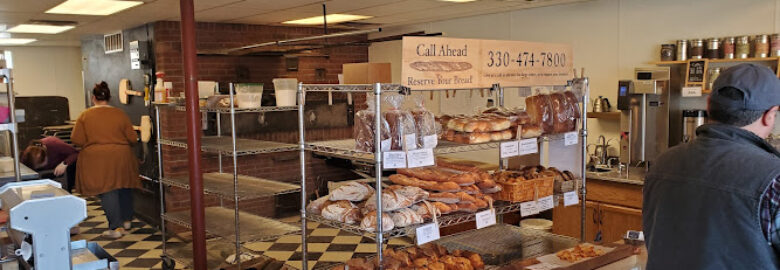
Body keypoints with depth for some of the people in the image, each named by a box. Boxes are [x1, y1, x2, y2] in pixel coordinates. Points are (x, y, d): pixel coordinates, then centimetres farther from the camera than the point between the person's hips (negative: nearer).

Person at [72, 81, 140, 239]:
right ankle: (126, 220, 31)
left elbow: (77, 140, -5)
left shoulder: (85, 116, -3)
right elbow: (133, 139, 0)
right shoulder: (120, 114, 0)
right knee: (124, 188, 19)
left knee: (107, 191, 0)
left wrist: (91, 142, 15)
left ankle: (116, 227, -4)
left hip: (97, 160, -2)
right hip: (121, 157, 2)